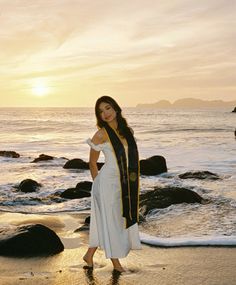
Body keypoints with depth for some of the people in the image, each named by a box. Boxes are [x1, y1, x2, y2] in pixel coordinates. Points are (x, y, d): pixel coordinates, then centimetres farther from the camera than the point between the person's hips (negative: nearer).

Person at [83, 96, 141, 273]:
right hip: (108, 182, -6)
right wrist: (98, 183, 5)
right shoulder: (101, 134, -9)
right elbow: (92, 163, 0)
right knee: (110, 220, 4)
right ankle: (116, 261, 17)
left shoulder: (127, 131, 7)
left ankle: (89, 256, 24)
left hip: (124, 184, 6)